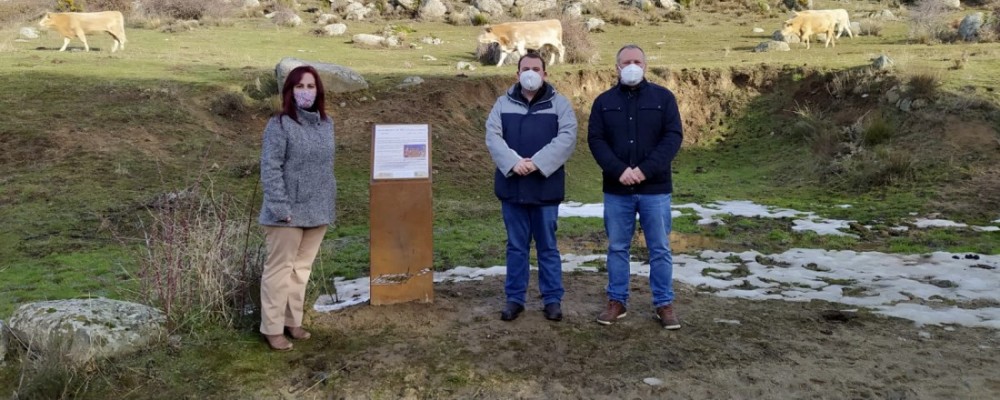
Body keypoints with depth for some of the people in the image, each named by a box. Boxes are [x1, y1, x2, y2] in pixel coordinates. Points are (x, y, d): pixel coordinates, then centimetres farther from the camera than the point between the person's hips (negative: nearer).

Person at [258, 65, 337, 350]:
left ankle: (292, 321, 26)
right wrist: (280, 207, -20)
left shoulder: (326, 124, 8)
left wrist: (330, 202, 11)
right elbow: (270, 168, -15)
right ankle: (272, 328, 11)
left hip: (317, 211, 6)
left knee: (302, 268, 14)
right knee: (280, 269, 2)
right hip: (289, 212, -6)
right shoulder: (279, 125, -11)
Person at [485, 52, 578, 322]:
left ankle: (553, 299, 16)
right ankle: (514, 299, 18)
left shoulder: (559, 104, 2)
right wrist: (513, 162, -19)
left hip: (545, 187, -1)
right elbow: (492, 136, -3)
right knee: (516, 246, 9)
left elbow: (567, 138, -10)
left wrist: (537, 163, -20)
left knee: (547, 246, 7)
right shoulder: (503, 103, 7)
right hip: (512, 186, 2)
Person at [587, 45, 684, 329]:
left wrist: (645, 169, -17)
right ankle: (617, 301, 19)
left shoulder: (663, 97, 2)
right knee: (617, 248, 9)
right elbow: (595, 139, -1)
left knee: (660, 249, 4)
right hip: (617, 190, 1)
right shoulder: (604, 102, 6)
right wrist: (618, 170, -16)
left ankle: (664, 304, 13)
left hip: (655, 188, -1)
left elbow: (673, 137, -6)